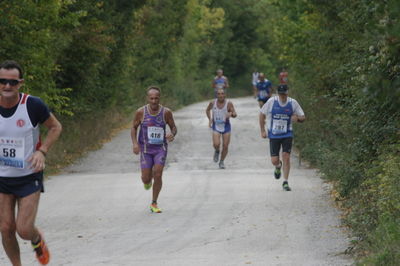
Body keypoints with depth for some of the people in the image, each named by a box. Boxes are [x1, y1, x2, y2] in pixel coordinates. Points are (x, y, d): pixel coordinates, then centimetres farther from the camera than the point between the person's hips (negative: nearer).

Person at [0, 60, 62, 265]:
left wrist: (42, 151, -16)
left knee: (24, 229, -8)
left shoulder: (33, 105, -17)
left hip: (29, 177, -3)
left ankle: (38, 240, 29)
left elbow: (55, 127, -2)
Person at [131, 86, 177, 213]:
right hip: (146, 149, 0)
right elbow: (134, 128, 4)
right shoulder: (140, 112, -9)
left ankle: (154, 204, 3)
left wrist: (172, 134, -21)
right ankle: (148, 181, 38)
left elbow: (173, 127, 3)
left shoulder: (166, 112, -9)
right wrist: (135, 143, -11)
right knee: (146, 178, -4)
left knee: (158, 174, -14)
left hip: (160, 148, 0)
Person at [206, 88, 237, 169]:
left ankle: (222, 162, 23)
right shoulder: (213, 103, -5)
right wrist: (210, 119, 1)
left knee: (225, 146, 1)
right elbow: (207, 110, 14)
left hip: (226, 126, 0)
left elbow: (235, 114, -9)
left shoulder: (229, 103, -11)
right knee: (216, 144, -19)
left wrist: (231, 114, -32)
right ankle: (217, 151, 18)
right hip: (216, 126, 0)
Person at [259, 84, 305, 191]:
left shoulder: (293, 103, -6)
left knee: (286, 157, -12)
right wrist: (262, 130, 1)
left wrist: (297, 118, -21)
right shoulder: (271, 101, -8)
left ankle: (285, 182, 1)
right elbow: (262, 114, 4)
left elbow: (303, 117, 3)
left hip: (287, 135, 0)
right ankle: (278, 166, 38)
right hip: (274, 135, 0)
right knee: (274, 161, -2)